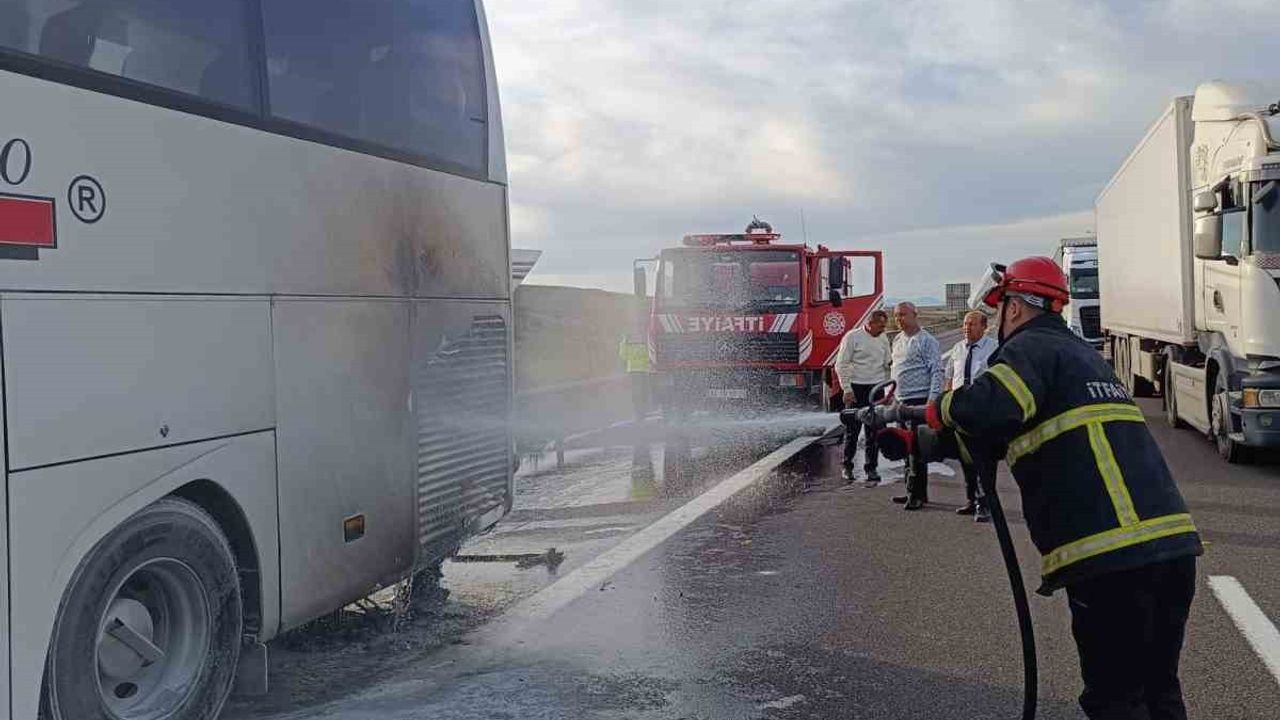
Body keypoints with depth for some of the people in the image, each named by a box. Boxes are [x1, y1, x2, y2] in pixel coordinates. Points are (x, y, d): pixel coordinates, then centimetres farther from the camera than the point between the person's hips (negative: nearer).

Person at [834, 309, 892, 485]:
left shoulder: (883, 339, 10)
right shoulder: (852, 337, -7)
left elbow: (887, 365, 19)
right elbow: (841, 365, -8)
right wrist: (847, 389, -13)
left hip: (876, 388, 4)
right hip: (856, 388, -4)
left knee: (873, 431, 3)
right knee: (852, 430, 2)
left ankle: (871, 468, 9)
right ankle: (847, 466, 17)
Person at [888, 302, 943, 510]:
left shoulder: (926, 340, -8)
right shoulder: (897, 340, 16)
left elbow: (937, 372, -12)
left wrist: (933, 399, -20)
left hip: (919, 400, -8)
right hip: (900, 400, 8)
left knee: (916, 448, -8)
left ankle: (917, 494, -4)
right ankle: (914, 491, 21)